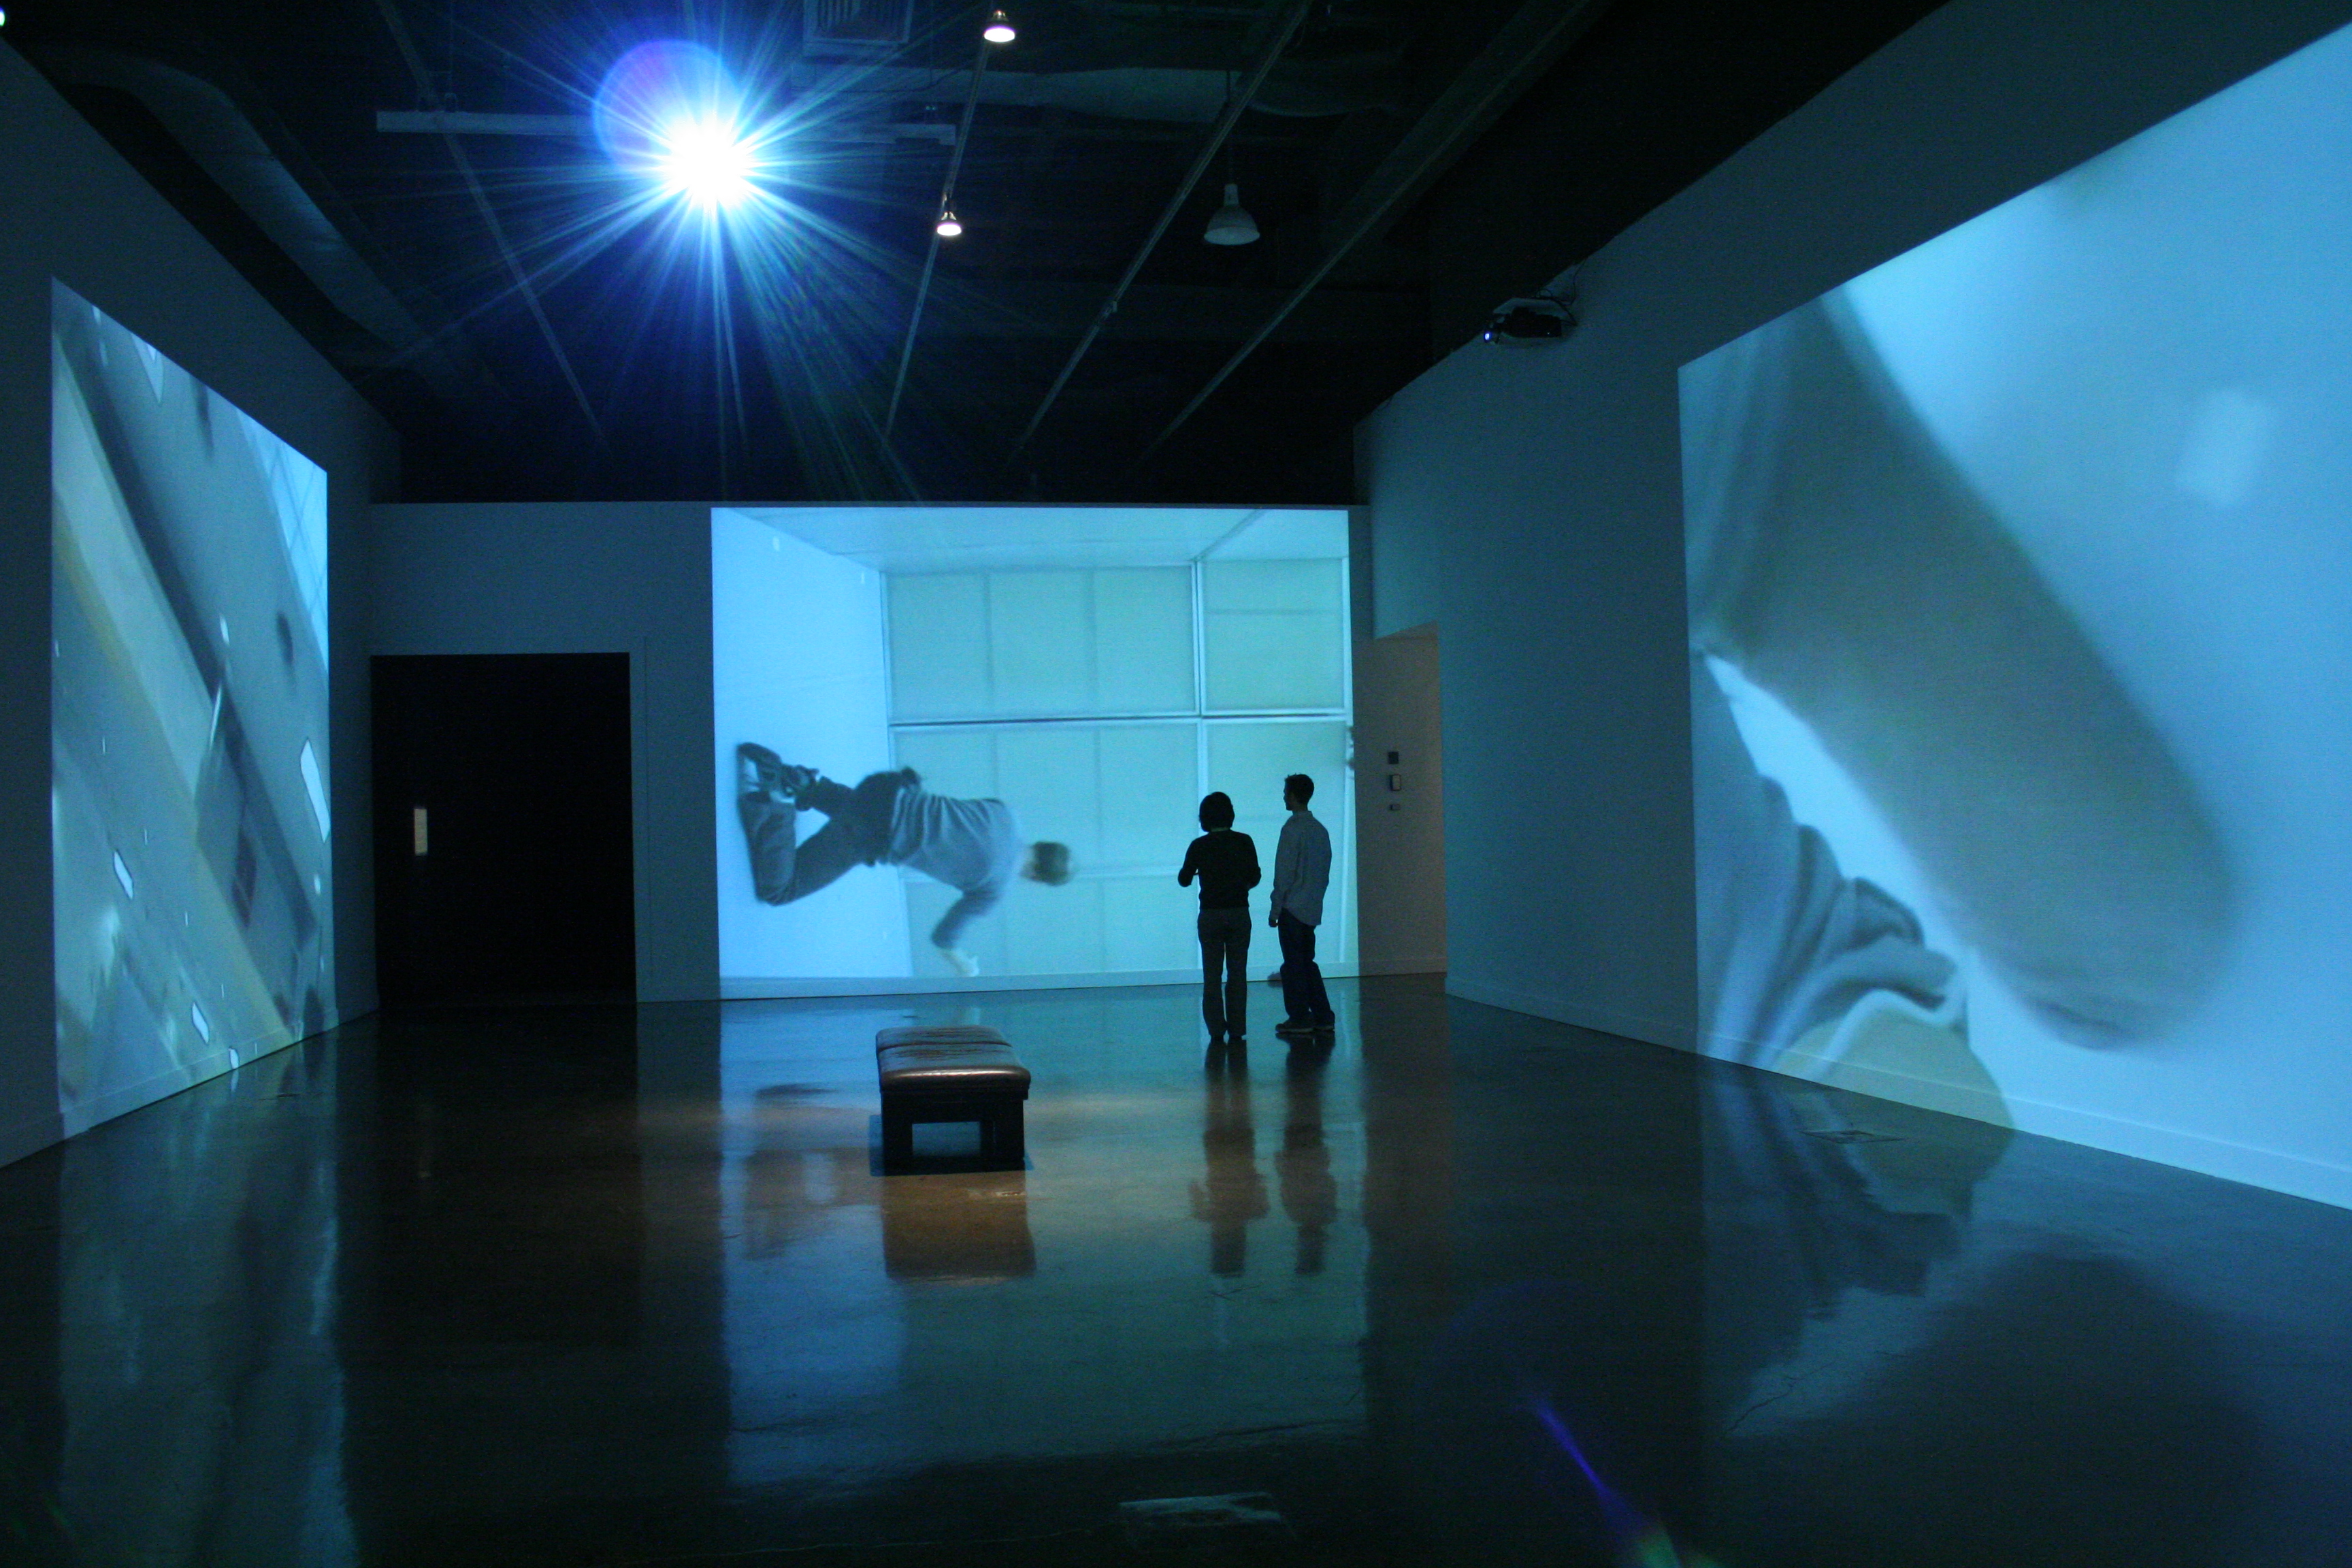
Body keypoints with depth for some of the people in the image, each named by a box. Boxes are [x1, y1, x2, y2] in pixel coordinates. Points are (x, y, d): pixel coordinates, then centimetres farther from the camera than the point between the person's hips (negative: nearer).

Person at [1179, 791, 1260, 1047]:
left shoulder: (1200, 846, -8)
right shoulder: (1244, 842, -4)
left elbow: (1184, 880, -1)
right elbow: (1254, 877, 3)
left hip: (1211, 915, -1)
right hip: (1239, 913, 2)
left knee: (1212, 976, 6)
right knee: (1238, 974, 9)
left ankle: (1217, 1033, 4)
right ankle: (1236, 1032, 8)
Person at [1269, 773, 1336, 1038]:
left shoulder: (1293, 829, -14)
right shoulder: (1320, 829, 10)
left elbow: (1284, 874, -14)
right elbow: (1326, 873, 14)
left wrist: (1275, 909, -9)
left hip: (1293, 907, -8)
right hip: (1313, 909, 8)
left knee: (1294, 965, -1)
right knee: (1308, 963, 15)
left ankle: (1299, 1021, 1)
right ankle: (1323, 1019, 15)